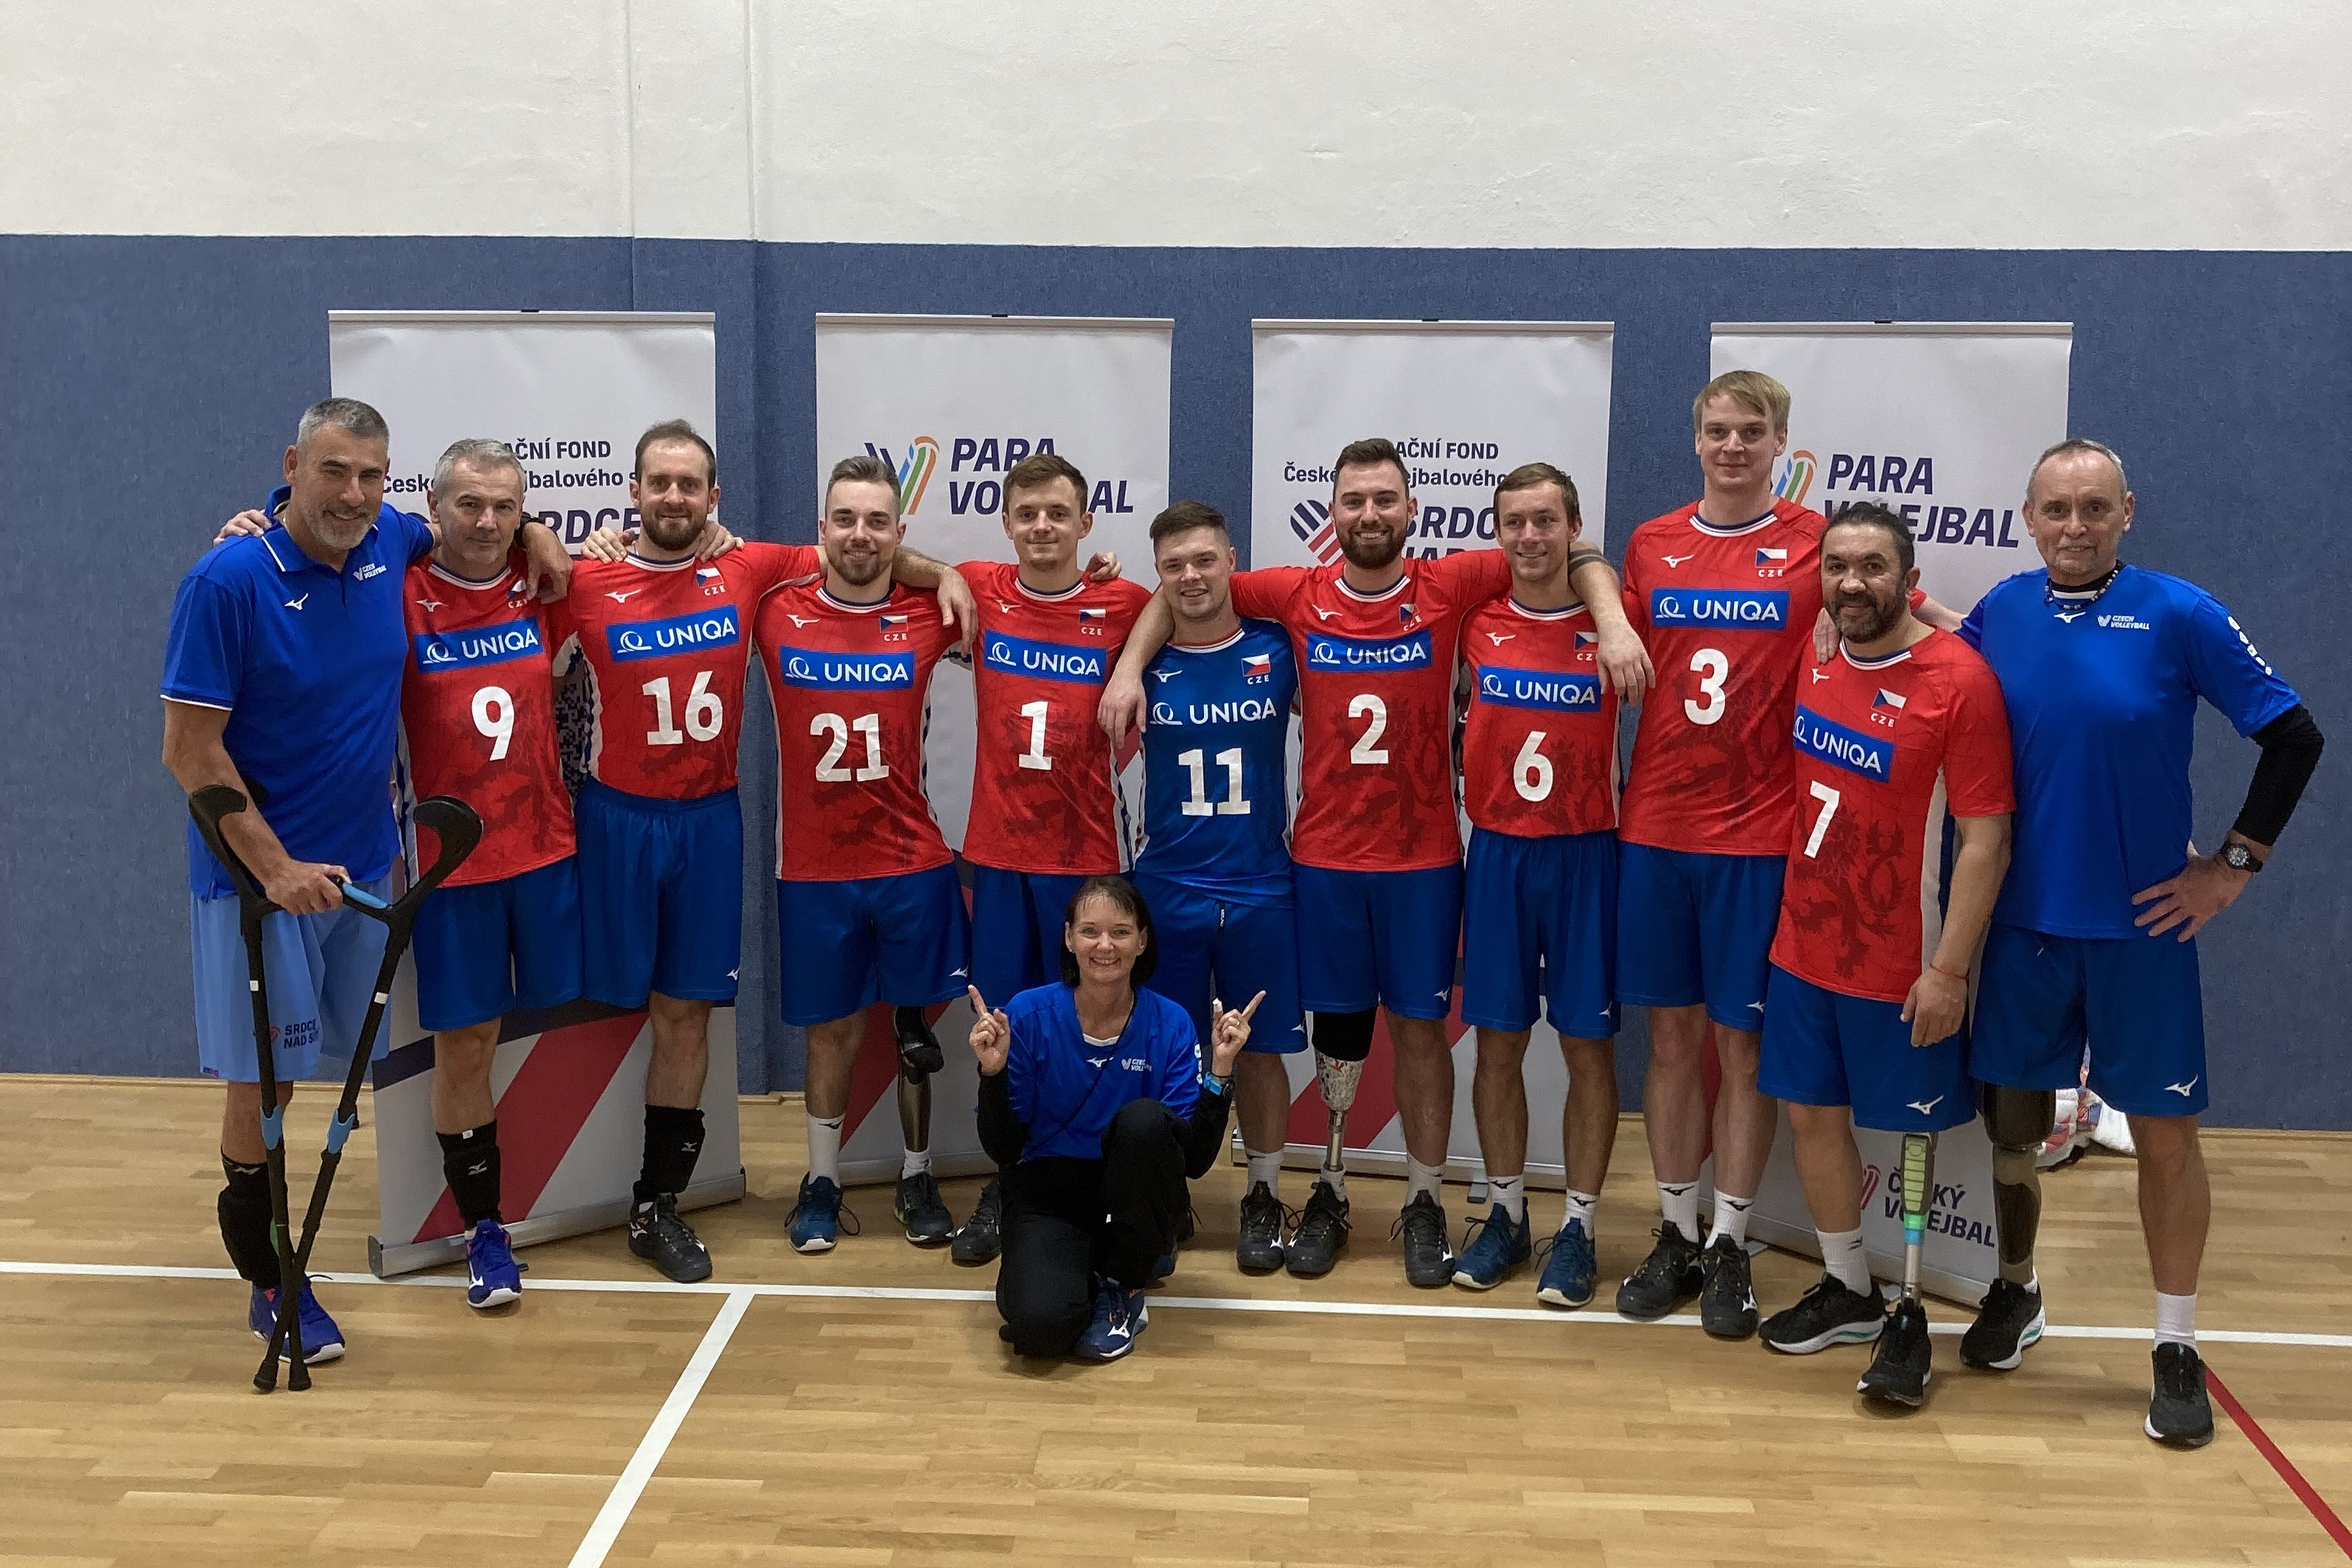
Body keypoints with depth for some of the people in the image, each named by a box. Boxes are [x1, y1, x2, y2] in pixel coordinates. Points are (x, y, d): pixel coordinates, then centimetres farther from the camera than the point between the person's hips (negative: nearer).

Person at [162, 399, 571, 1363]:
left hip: (367, 863, 5)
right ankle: (271, 1282, 18)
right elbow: (189, 750, -15)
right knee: (263, 1078, 2)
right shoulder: (228, 581, -16)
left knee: (384, 1055, 15)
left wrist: (533, 532, 3)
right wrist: (277, 868, -19)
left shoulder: (391, 543, -1)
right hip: (261, 872, -5)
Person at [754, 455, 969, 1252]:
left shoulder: (928, 616, -3)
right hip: (813, 869, 0)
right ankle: (821, 1182, 26)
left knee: (919, 1023, 9)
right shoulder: (777, 614, -4)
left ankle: (918, 1179, 25)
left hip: (915, 865, 0)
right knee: (831, 1029, 10)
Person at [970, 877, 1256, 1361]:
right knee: (1042, 1324, -31)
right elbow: (1003, 1150, -6)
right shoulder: (1028, 1014, -9)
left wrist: (1220, 1070, -21)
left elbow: (1195, 1159, -11)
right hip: (1047, 1197, -2)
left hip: (1135, 1200, 2)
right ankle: (1077, 1273, 7)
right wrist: (993, 1071, -22)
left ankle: (1124, 1286, -8)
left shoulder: (1170, 1024, -7)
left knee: (1144, 1120, -32)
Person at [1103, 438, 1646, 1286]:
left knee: (1420, 1025, 6)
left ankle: (1424, 1202, 20)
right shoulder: (1298, 595, -1)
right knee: (1336, 1027, 8)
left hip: (1423, 858, 0)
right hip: (1324, 857, 1)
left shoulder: (1448, 587, -4)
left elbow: (1576, 556, 0)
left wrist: (1613, 623, -16)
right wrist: (1129, 665, -2)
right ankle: (1329, 1194, 24)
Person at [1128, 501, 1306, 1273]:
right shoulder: (1142, 659, -2)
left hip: (1262, 890, 0)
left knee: (1260, 1051, 7)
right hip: (1165, 890, 0)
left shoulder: (1278, 648, -3)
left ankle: (1264, 1199, 23)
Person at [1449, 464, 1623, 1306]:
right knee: (1497, 1039, 8)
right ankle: (1505, 1214, 23)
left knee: (1588, 1043, 4)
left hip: (1586, 853, -2)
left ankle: (1578, 1227, 16)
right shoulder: (1475, 619, 2)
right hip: (1496, 851, 2)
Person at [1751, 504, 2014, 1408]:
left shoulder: (1959, 680, -15)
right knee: (1811, 1114, 14)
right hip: (1802, 951, 6)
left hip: (1903, 967, -6)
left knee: (1912, 1134, 7)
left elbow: (1986, 839, -15)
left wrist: (1948, 971, -18)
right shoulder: (1813, 663, 2)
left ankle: (1912, 1314, 20)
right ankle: (1846, 1291, 31)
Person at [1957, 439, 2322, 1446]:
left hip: (2140, 923, -3)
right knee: (2013, 1118, 12)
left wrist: (2235, 865, -7)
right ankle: (2015, 1293, 34)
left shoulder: (2179, 615, -8)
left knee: (2163, 1133, 4)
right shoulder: (1998, 615, 1)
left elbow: (2293, 737, -6)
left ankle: (2177, 1349, 18)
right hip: (2022, 919, 3)